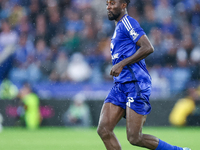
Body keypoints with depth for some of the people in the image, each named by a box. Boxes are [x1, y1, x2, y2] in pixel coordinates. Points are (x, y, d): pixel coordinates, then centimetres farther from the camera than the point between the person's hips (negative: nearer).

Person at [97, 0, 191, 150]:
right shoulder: (119, 27, 23)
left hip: (136, 84, -9)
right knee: (104, 130, -7)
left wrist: (122, 64, -18)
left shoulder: (127, 22, -6)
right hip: (120, 85, 9)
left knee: (135, 138, -12)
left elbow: (148, 48, -18)